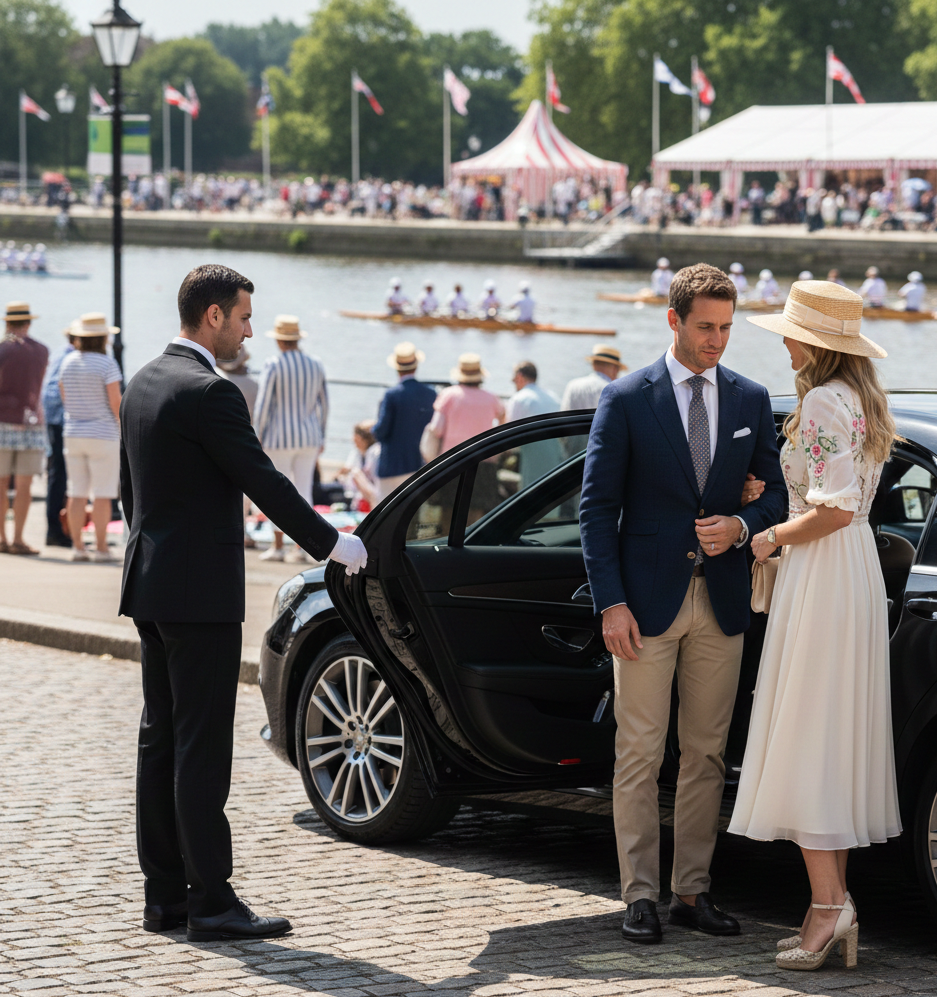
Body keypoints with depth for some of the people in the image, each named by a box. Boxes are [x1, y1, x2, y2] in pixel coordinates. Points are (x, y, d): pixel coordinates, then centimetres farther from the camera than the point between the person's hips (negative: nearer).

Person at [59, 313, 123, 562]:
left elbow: (64, 398, 12)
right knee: (103, 494, -1)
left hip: (73, 434, 5)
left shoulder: (68, 362, 5)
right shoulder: (107, 364, -13)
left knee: (77, 493, 8)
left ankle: (77, 546, 7)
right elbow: (116, 403, -15)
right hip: (103, 435, -5)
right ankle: (101, 548, -2)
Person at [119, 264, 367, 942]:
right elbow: (264, 483, -16)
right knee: (201, 749, -8)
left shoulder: (144, 384, 12)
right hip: (201, 593, -10)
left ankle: (165, 895, 14)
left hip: (152, 588, 10)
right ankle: (211, 901, -6)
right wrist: (332, 543, -5)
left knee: (163, 740, 11)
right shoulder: (209, 393, -17)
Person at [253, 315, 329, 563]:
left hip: (280, 437, -5)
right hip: (309, 436, 5)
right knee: (303, 491, 7)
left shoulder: (273, 365, -10)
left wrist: (257, 437, -4)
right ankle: (301, 547, 5)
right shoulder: (316, 365, 6)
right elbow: (323, 404, 13)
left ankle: (278, 547, 4)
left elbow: (262, 404, -11)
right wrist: (321, 437, 22)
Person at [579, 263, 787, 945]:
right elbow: (597, 507, -4)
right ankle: (640, 897, 4)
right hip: (648, 601, -3)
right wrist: (611, 603, -11)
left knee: (706, 755, 7)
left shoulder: (751, 400, 8)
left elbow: (775, 492, 13)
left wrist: (741, 526, -10)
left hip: (722, 603, 3)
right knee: (640, 755, -1)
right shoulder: (627, 400, -3)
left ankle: (693, 893, 14)